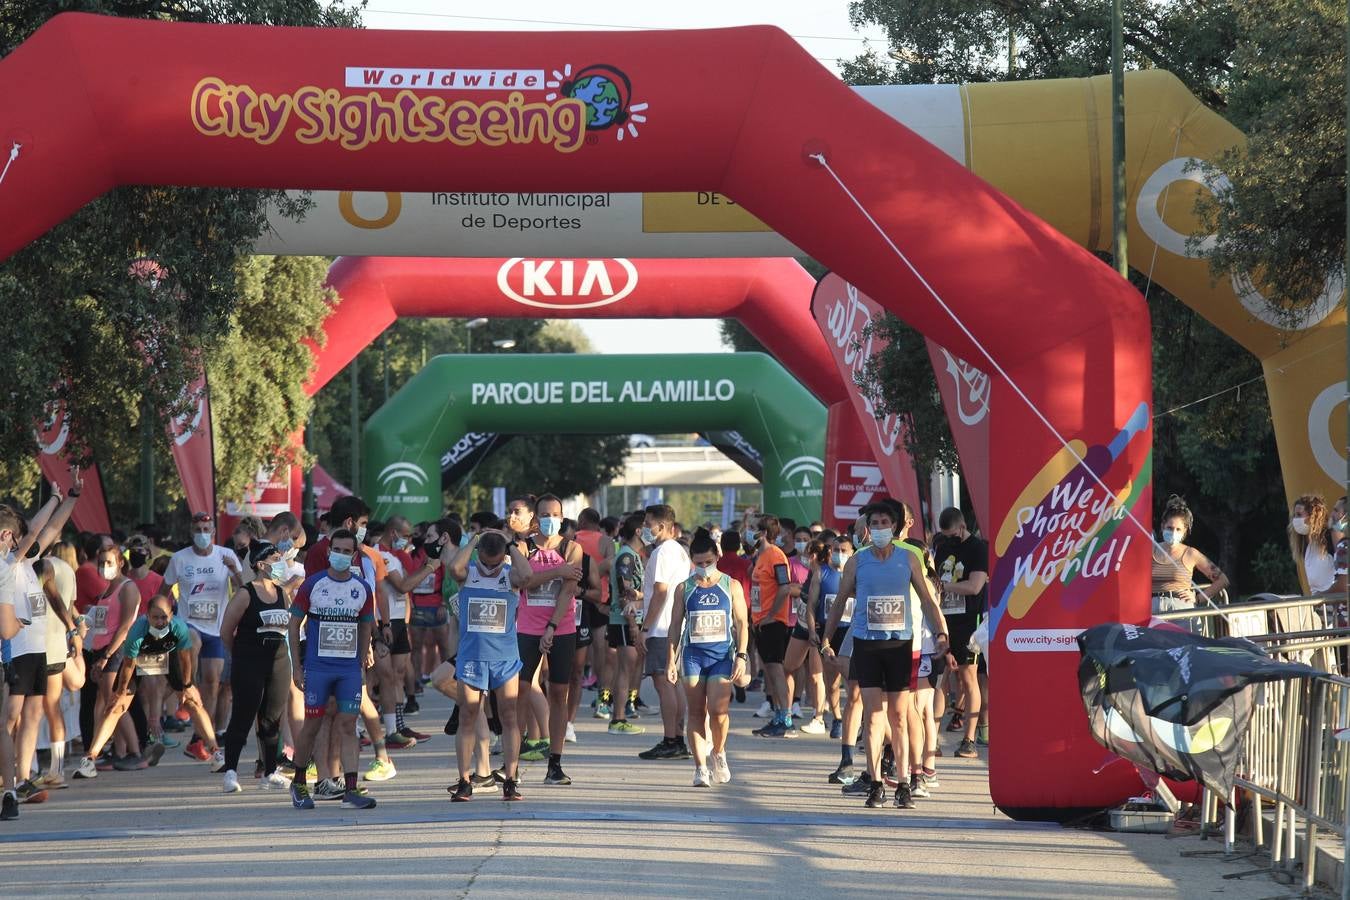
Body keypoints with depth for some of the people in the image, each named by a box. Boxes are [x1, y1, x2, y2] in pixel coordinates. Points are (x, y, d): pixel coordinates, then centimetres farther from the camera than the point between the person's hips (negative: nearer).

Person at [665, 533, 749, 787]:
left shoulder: (731, 586, 6)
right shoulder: (684, 589, 8)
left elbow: (741, 623, 6)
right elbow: (675, 625, 10)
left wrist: (741, 655, -3)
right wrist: (671, 660, 4)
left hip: (723, 654, -1)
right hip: (692, 654, 1)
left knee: (718, 710, -12)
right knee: (696, 713, -2)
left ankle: (718, 753, 15)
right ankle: (700, 767, 1)